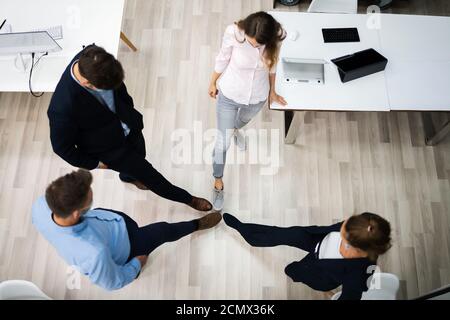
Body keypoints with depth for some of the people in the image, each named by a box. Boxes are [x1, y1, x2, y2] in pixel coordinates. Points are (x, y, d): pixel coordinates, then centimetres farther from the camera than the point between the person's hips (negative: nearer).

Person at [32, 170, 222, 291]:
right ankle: (197, 224, 46)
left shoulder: (40, 206, -33)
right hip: (123, 247, -4)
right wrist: (137, 264, -6)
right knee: (164, 230, 18)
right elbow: (113, 283, -26)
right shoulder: (94, 252, -48)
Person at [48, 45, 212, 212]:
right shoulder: (63, 108, -40)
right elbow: (61, 146, -22)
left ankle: (128, 176, 66)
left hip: (129, 125, 5)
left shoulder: (92, 58, -25)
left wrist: (130, 110, 10)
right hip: (109, 148, -5)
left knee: (138, 158, 30)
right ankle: (188, 198, 36)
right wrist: (95, 164, -8)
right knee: (148, 174, 11)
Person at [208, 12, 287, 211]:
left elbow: (272, 64, -3)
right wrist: (213, 83, 3)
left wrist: (272, 91, 9)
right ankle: (218, 183, 32)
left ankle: (235, 130, 75)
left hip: (257, 97, 2)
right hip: (229, 94, -2)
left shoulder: (276, 38, -23)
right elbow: (222, 60, -12)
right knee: (223, 142, 6)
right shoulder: (234, 33, -30)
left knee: (243, 120, 35)